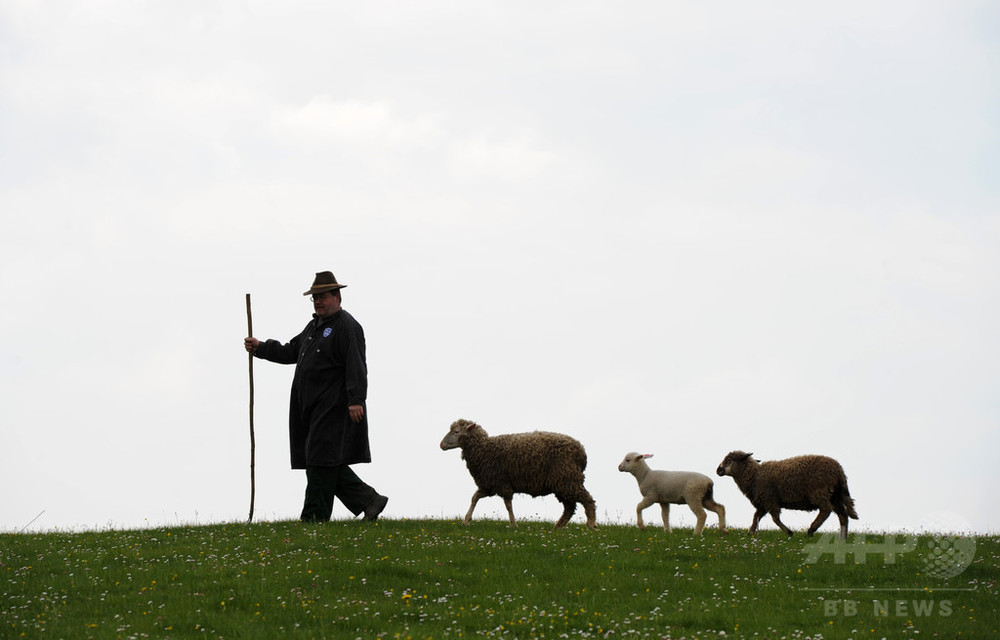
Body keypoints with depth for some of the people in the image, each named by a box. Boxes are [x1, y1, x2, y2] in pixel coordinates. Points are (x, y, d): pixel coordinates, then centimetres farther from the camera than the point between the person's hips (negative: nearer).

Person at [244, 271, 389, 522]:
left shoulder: (346, 327, -10)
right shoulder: (315, 326, 20)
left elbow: (356, 367, -19)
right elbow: (291, 352, 28)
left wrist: (356, 400, -28)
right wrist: (260, 348, 18)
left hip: (334, 410, -10)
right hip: (314, 409, 10)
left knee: (321, 463, -8)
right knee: (328, 464, 8)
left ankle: (314, 519, -5)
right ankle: (369, 501, 13)